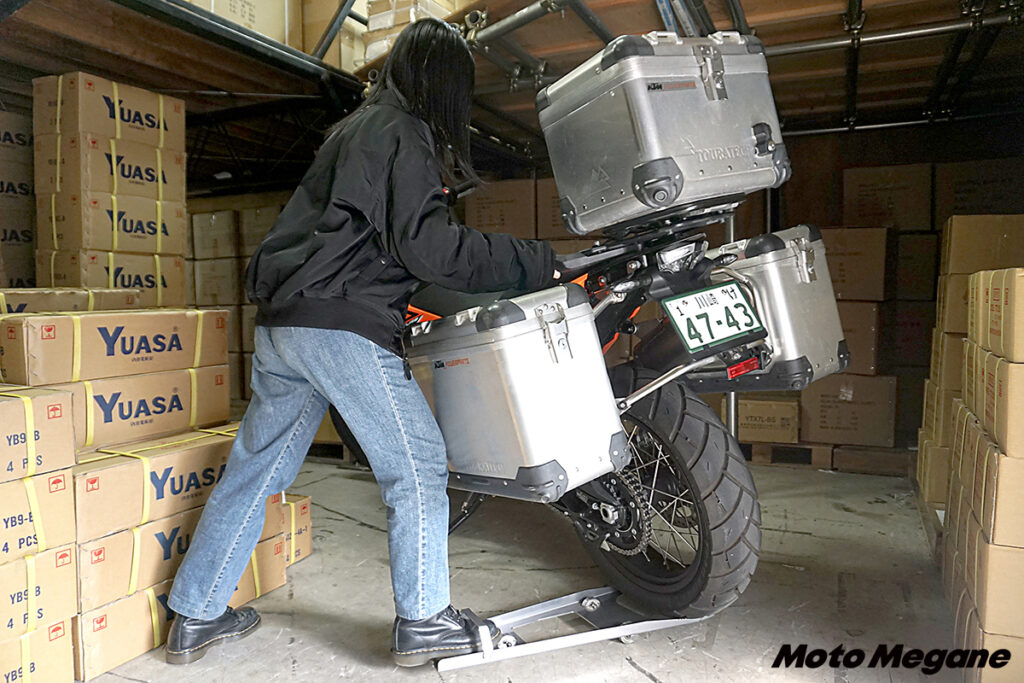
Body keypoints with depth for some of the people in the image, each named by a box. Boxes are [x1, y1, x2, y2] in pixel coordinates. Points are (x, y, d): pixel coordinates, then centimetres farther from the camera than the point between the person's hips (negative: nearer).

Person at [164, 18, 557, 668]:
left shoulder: (358, 126, 25)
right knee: (418, 465, 1)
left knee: (255, 468, 14)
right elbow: (426, 244, -16)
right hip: (344, 326, -10)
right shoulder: (404, 134, -5)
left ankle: (195, 617, 25)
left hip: (282, 320, 10)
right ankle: (424, 621, 9)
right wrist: (536, 262, -12)